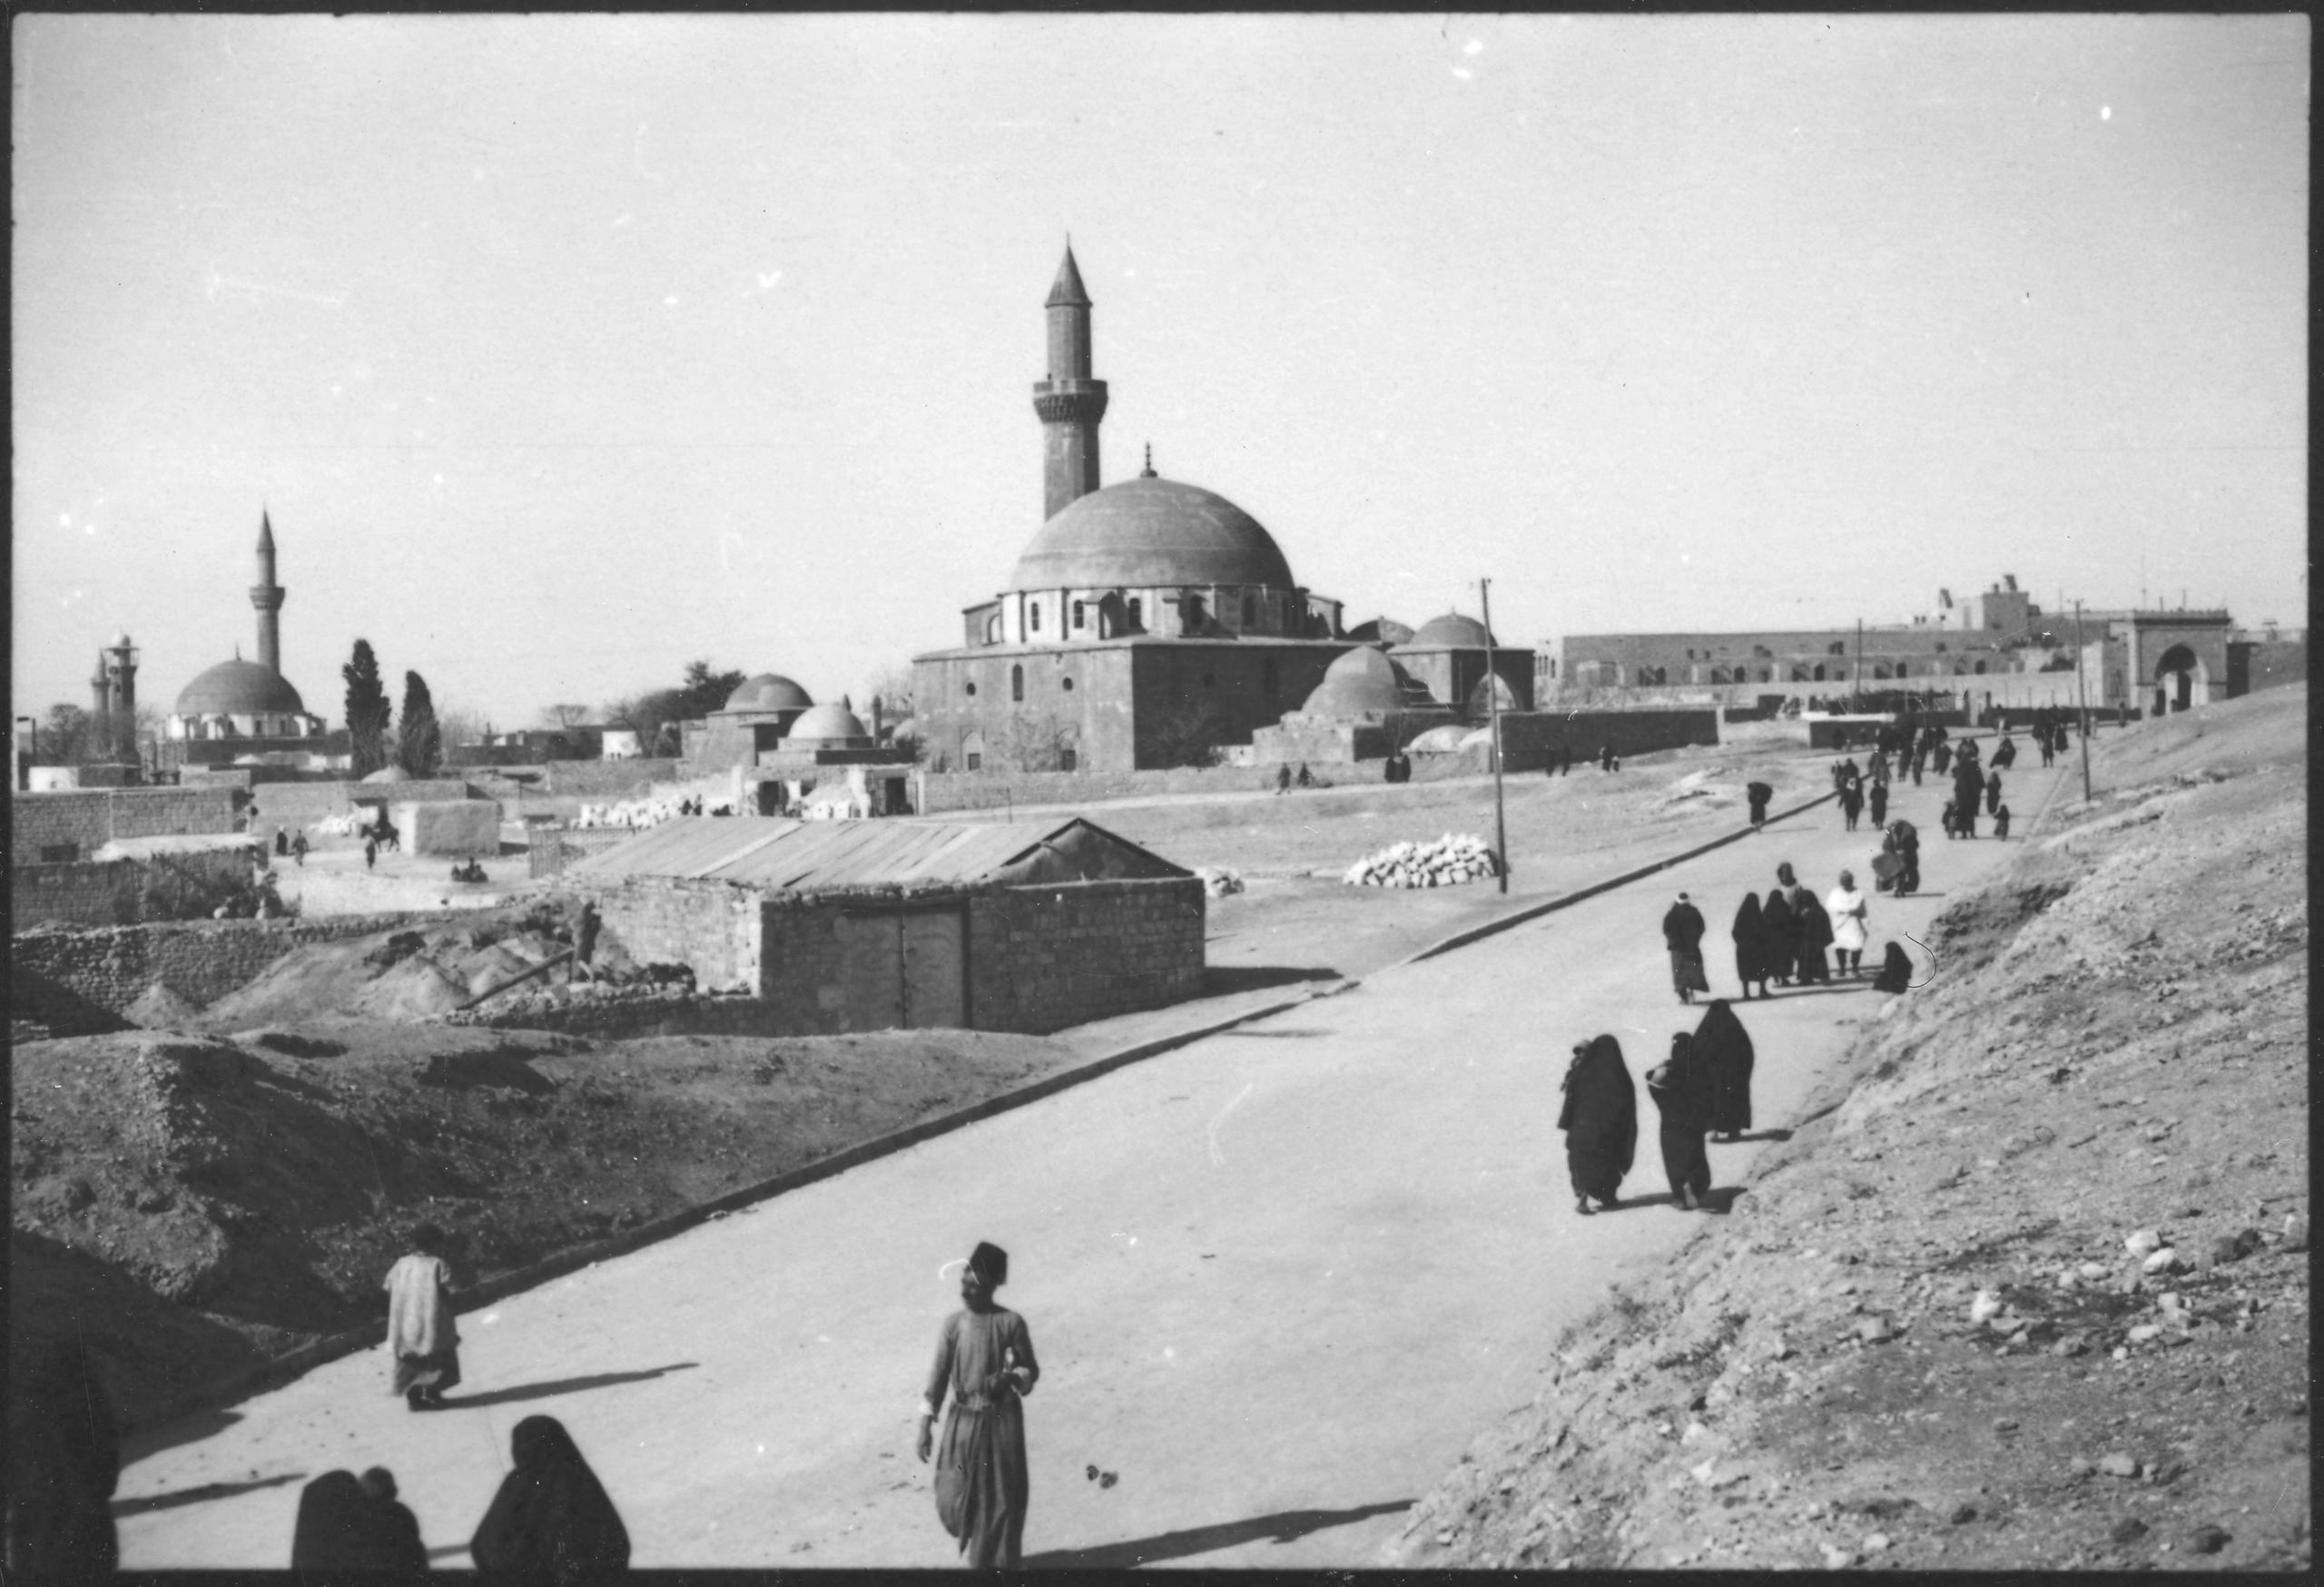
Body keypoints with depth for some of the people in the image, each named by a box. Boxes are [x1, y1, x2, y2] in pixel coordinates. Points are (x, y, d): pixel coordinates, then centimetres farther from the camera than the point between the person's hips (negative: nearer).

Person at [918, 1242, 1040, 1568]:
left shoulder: (1011, 1323, -8)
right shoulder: (953, 1325, -1)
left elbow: (1031, 1370, 0)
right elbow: (938, 1376, 3)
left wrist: (1012, 1377, -22)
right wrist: (926, 1424, 1)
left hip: (1002, 1419, -2)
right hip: (963, 1419, 2)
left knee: (1002, 1498, 1)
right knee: (952, 1499, 5)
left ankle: (998, 1564, 16)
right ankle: (978, 1541, 35)